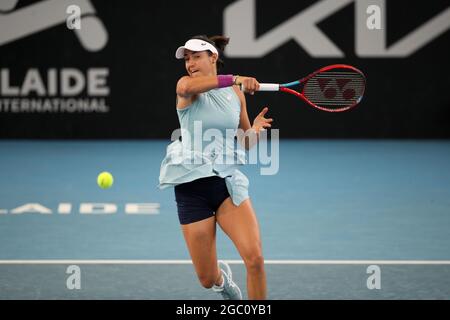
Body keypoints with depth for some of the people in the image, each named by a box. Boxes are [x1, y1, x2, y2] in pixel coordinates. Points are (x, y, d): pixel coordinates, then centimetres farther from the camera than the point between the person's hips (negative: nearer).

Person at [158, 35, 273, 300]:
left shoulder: (236, 94, 9)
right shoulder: (186, 86, -3)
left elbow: (246, 143, 18)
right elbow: (187, 86, -31)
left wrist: (255, 131, -5)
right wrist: (234, 79, -40)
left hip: (228, 181, 2)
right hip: (192, 186, -2)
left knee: (255, 258, -19)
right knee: (207, 279, 2)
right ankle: (222, 276, 40)